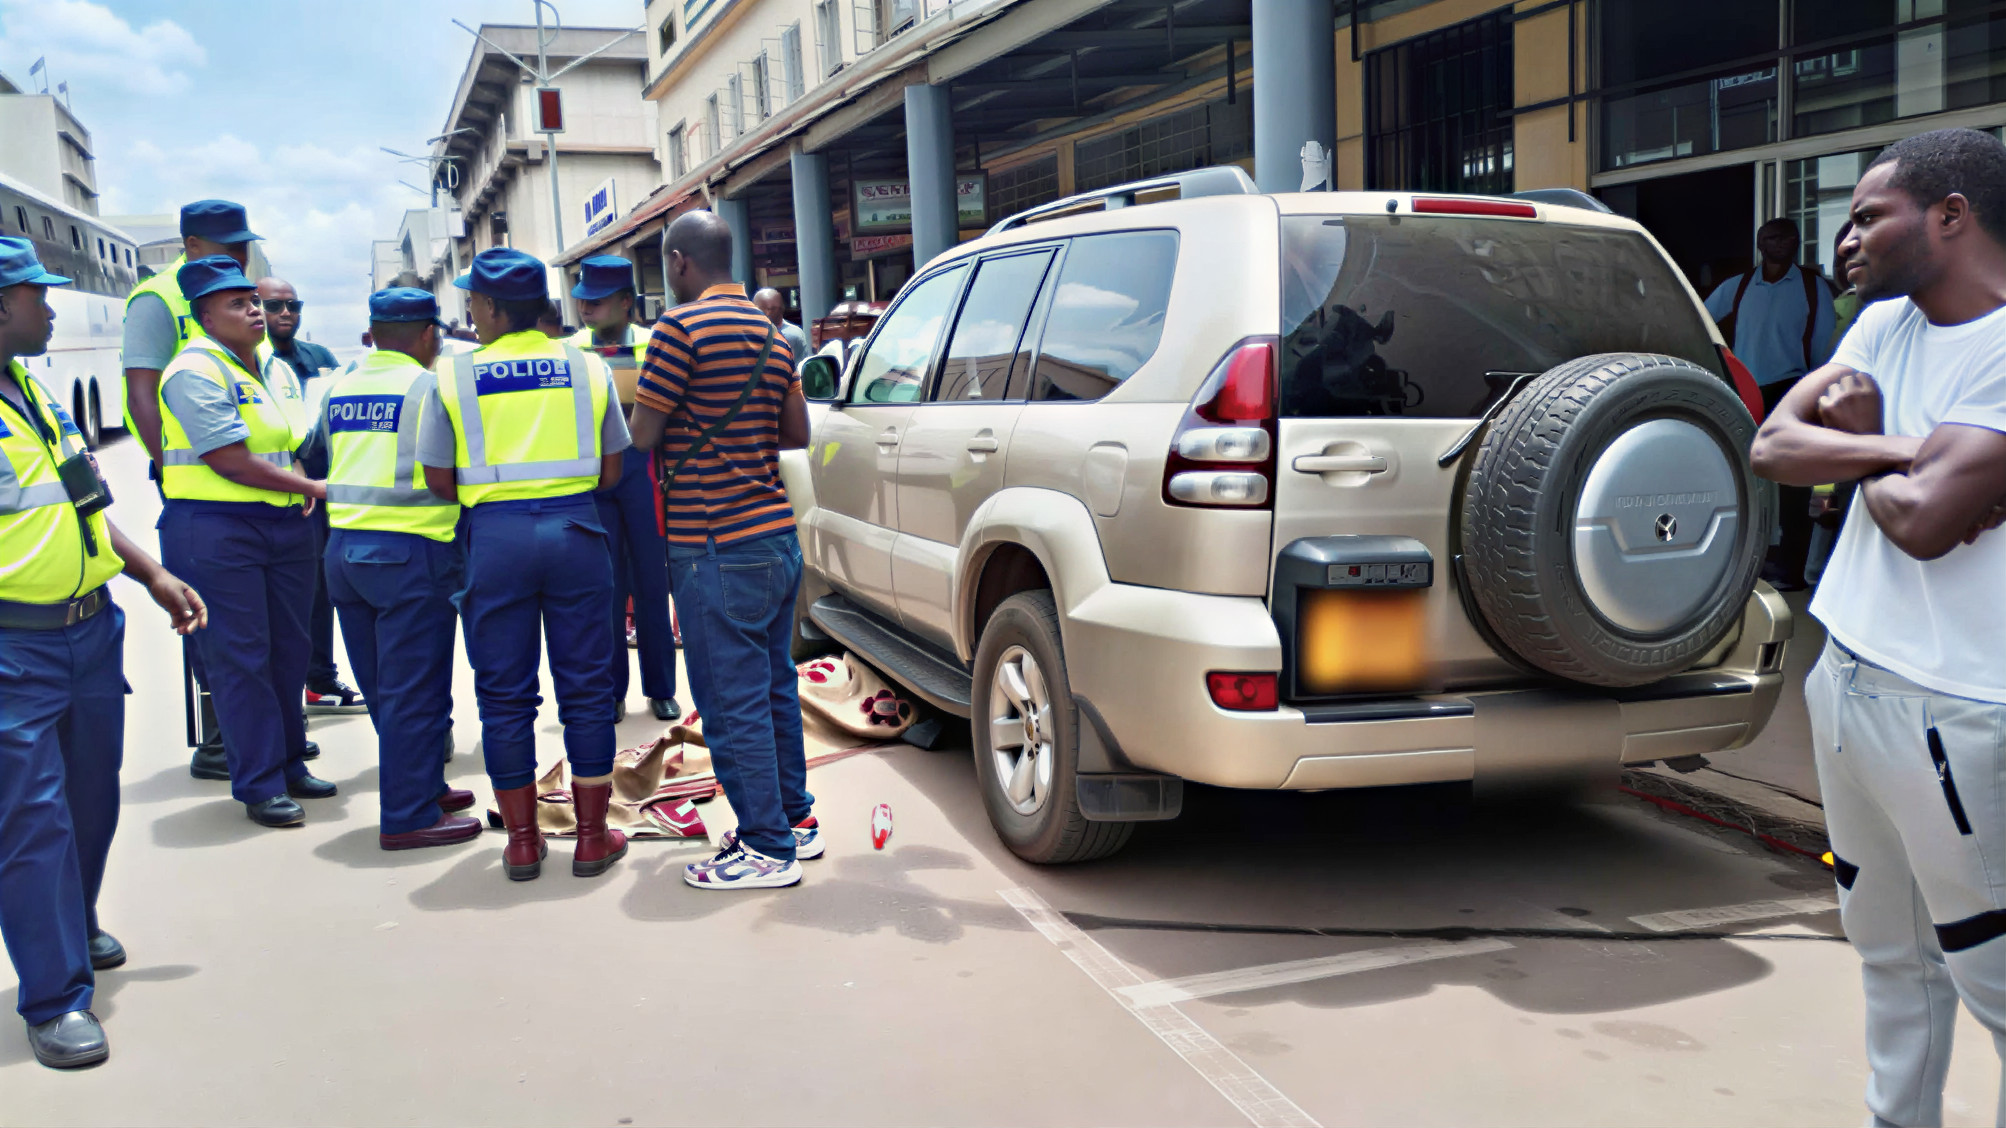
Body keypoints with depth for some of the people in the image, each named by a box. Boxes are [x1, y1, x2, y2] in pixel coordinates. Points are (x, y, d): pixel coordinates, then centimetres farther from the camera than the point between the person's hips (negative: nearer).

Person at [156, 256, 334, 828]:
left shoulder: (276, 368, 13)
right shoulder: (196, 371, -12)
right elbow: (230, 461, -18)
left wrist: (306, 492, -3)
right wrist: (313, 487, -11)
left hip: (286, 524, 8)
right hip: (214, 529, -7)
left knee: (289, 648, 12)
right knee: (240, 657, -2)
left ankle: (289, 764, 24)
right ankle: (260, 785, 5)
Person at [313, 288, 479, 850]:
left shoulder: (339, 391, 11)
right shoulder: (428, 387, -9)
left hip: (343, 546, 7)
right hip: (409, 551, -7)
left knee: (384, 687, 16)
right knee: (414, 691, 0)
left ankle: (423, 786, 29)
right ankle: (407, 817, 4)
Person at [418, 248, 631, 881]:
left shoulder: (455, 375, 0)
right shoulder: (587, 367, 5)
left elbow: (439, 481, 4)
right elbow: (611, 472, 9)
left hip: (496, 536, -1)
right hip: (575, 530, 1)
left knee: (504, 694, 9)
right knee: (585, 687, 9)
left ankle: (522, 842, 16)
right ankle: (592, 838, 14)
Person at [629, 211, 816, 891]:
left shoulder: (682, 327, -13)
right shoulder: (771, 335, 12)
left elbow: (641, 436, -12)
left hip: (715, 548, -9)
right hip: (776, 534, 9)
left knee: (732, 702, -1)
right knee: (774, 687, 18)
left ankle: (768, 848, 5)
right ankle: (795, 819, 28)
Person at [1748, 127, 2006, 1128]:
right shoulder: (1886, 323, 9)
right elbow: (1771, 446, 2)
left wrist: (1859, 444, -4)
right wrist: (1900, 448, -15)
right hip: (1846, 678, 8)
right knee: (1891, 957, 19)